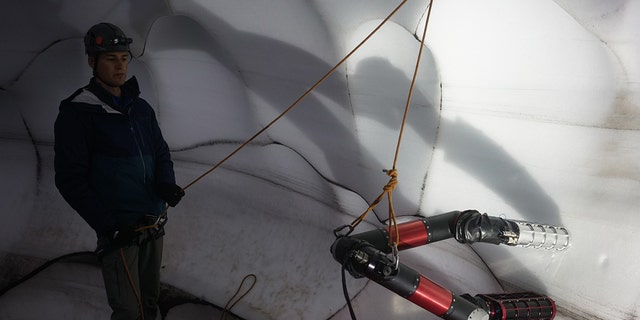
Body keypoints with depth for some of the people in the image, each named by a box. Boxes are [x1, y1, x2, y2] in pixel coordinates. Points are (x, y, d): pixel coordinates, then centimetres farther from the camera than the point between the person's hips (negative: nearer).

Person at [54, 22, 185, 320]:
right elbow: (70, 180, -11)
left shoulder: (141, 108, 11)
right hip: (118, 230, -6)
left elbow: (161, 152, 16)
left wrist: (166, 183, -8)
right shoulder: (77, 112, -9)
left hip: (154, 223, 6)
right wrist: (107, 225, -17)